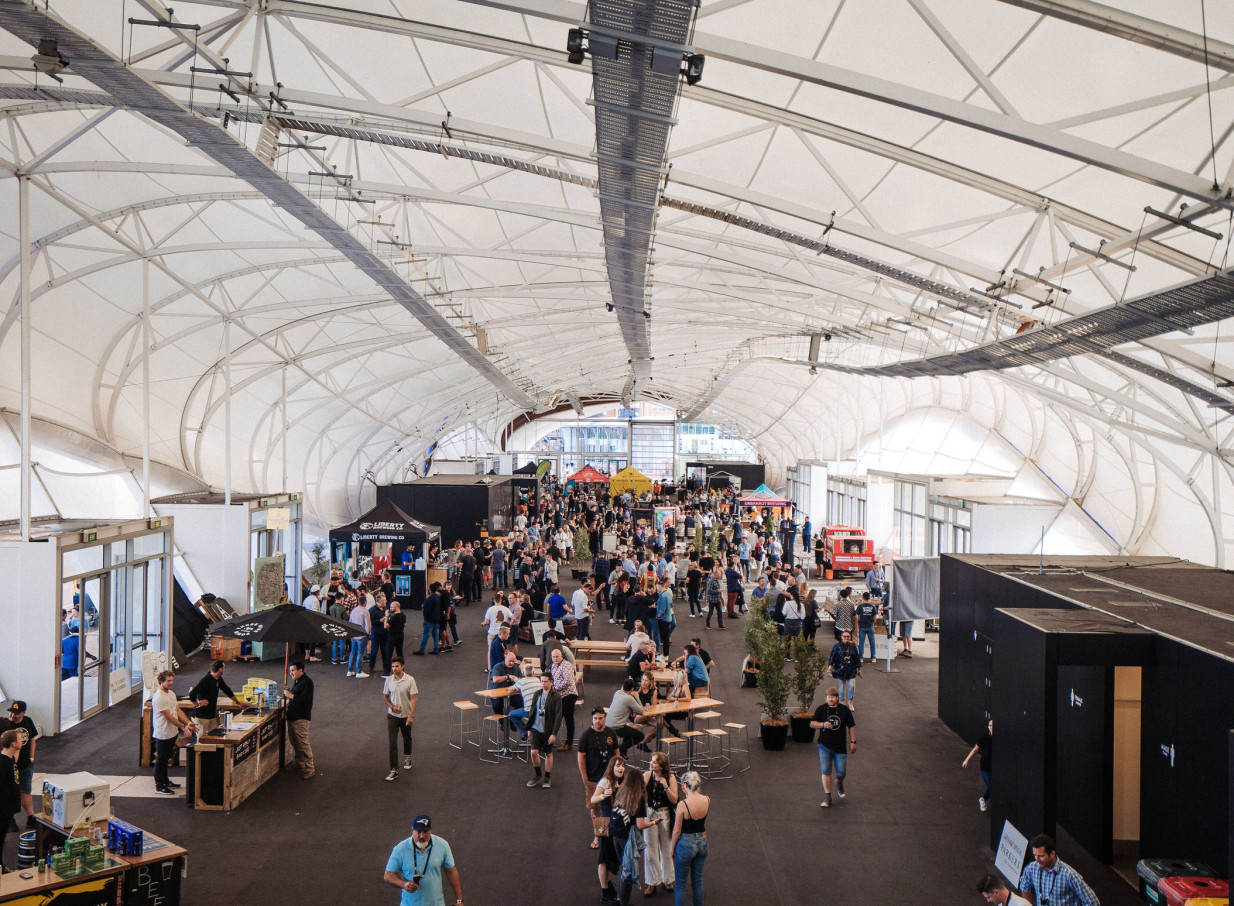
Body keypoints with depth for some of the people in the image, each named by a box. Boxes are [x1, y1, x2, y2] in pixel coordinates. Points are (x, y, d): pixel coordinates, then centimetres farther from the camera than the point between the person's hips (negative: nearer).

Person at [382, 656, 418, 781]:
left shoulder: (410, 680, -13)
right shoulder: (389, 680, -4)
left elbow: (413, 698, -13)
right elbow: (385, 696, 9)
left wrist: (411, 716, -20)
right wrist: (392, 706, -9)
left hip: (406, 715, -1)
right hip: (392, 715, 1)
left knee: (407, 738, 19)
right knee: (392, 743, -6)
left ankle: (407, 758, 47)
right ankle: (394, 770, -5)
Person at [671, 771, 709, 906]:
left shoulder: (683, 804, -24)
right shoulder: (707, 801, -9)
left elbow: (677, 831, -16)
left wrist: (672, 848, 0)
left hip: (686, 844, -5)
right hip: (702, 842, 5)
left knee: (680, 883, 11)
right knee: (698, 880, 21)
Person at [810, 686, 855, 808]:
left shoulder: (845, 710, 1)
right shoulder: (821, 709, -1)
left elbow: (851, 726, 9)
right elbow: (812, 724, -3)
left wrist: (853, 742, 3)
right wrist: (823, 724, -21)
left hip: (840, 746, 1)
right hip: (824, 746, -1)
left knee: (841, 771, 3)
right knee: (826, 771, -6)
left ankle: (839, 783, 38)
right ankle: (827, 796, 2)